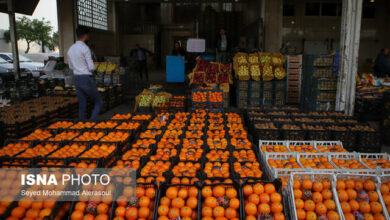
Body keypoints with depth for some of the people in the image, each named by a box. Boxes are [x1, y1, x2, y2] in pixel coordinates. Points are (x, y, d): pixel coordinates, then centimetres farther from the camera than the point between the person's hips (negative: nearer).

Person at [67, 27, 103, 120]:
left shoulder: (70, 49, 11)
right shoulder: (85, 48, -13)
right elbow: (91, 67, -15)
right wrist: (91, 70, 5)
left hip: (76, 79, 7)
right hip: (87, 79, -7)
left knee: (82, 105, 13)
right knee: (98, 102, 4)